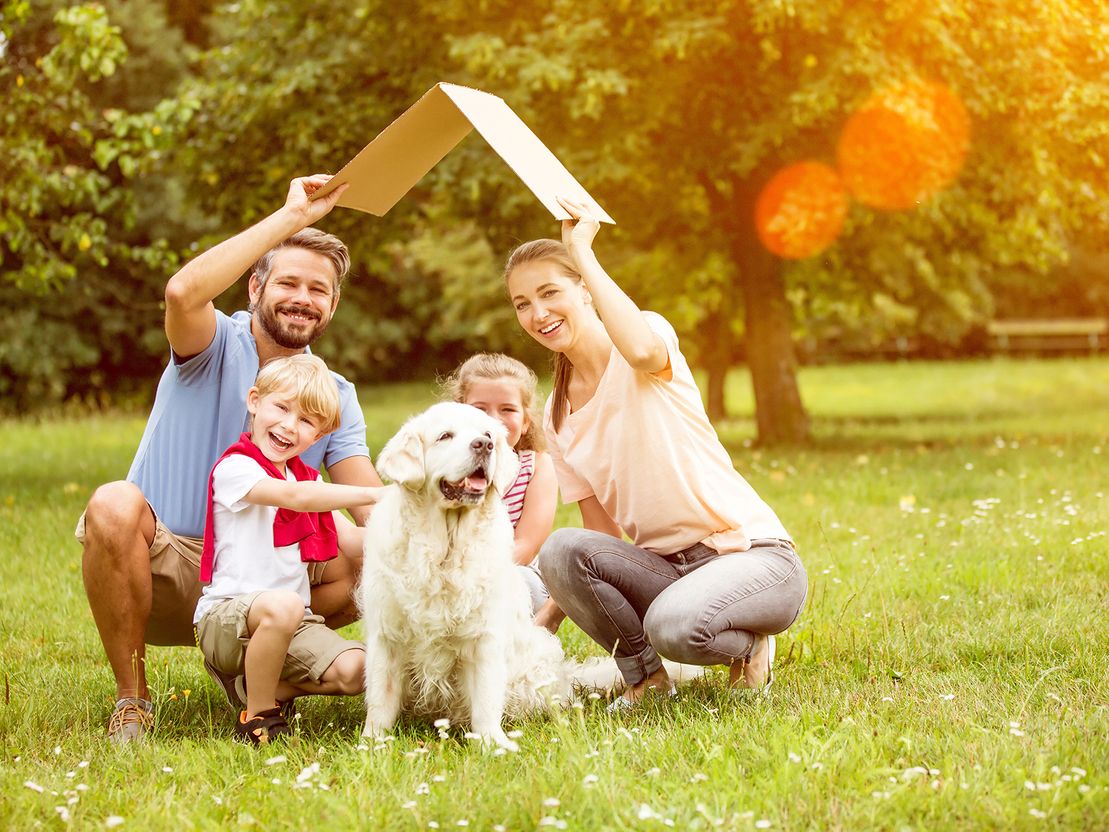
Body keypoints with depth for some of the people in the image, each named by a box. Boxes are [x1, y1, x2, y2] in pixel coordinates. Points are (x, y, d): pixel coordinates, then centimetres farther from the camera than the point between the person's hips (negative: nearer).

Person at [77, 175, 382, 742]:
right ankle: (130, 697, -18)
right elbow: (183, 292, -32)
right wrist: (292, 216, -29)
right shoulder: (217, 347, -6)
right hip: (159, 572, -4)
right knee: (115, 504, -35)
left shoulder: (334, 396, 6)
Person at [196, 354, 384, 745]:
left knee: (355, 670, -19)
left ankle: (267, 688, 6)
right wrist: (378, 495, -25)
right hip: (226, 616, -7)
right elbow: (294, 497, -25)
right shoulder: (235, 467, -9)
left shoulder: (306, 476, 17)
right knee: (282, 606, -40)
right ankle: (257, 717, -18)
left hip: (295, 623, 7)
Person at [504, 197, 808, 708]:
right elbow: (601, 532, 11)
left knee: (672, 626, -35)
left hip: (754, 555, -5)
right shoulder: (557, 416, 10)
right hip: (664, 566, 5)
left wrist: (583, 252, -23)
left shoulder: (650, 330, -6)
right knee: (560, 551, -23)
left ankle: (748, 643, 0)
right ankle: (643, 674, -1)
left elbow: (642, 349, -34)